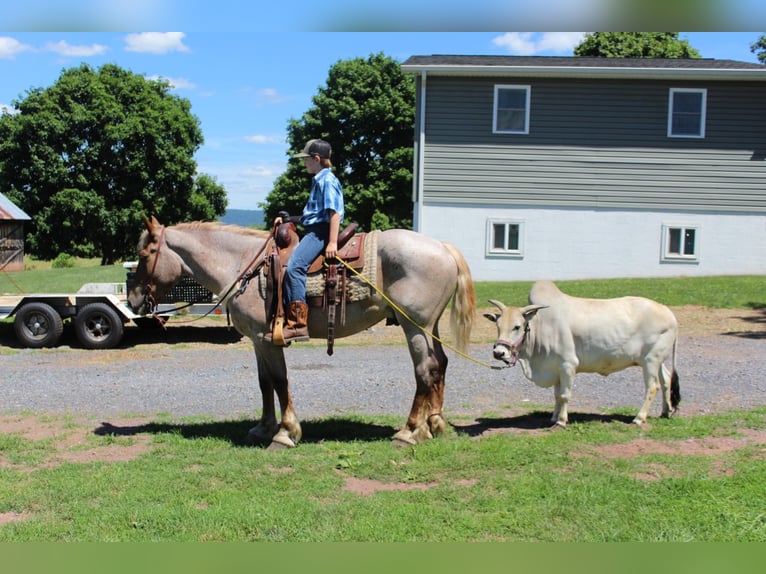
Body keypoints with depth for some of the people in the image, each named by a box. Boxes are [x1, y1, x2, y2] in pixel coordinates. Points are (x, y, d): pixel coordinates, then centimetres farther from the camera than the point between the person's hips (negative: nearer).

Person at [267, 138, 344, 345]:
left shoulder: (327, 180, -8)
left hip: (320, 232, -11)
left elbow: (334, 213, -17)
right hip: (313, 231, 11)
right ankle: (285, 318, 7)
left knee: (294, 267, -27)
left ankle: (297, 325, -32)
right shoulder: (319, 180, 22)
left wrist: (332, 243, -24)